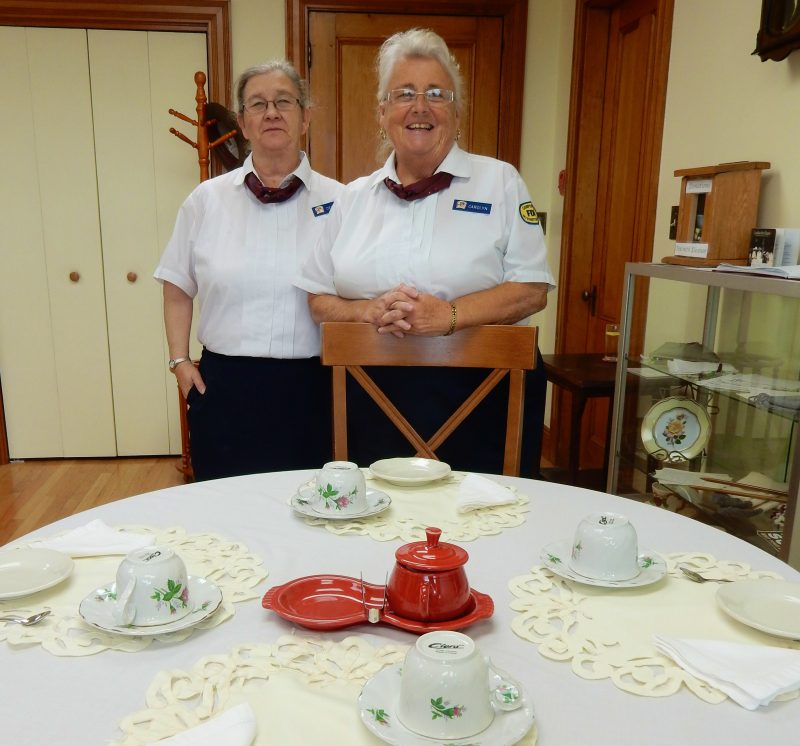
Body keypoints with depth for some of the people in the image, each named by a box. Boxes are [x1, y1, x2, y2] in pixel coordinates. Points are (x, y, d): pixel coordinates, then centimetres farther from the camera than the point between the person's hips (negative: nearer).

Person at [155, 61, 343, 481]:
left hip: (310, 388, -1)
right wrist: (179, 360, 5)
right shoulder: (207, 199, 5)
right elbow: (178, 289, 13)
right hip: (225, 387, 1)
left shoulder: (337, 201, 1)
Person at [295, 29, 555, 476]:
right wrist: (370, 311, -12)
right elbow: (320, 300, 9)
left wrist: (449, 315, -19)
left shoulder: (499, 181, 2)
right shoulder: (355, 198, 10)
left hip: (483, 397, -1)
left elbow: (532, 289, -4)